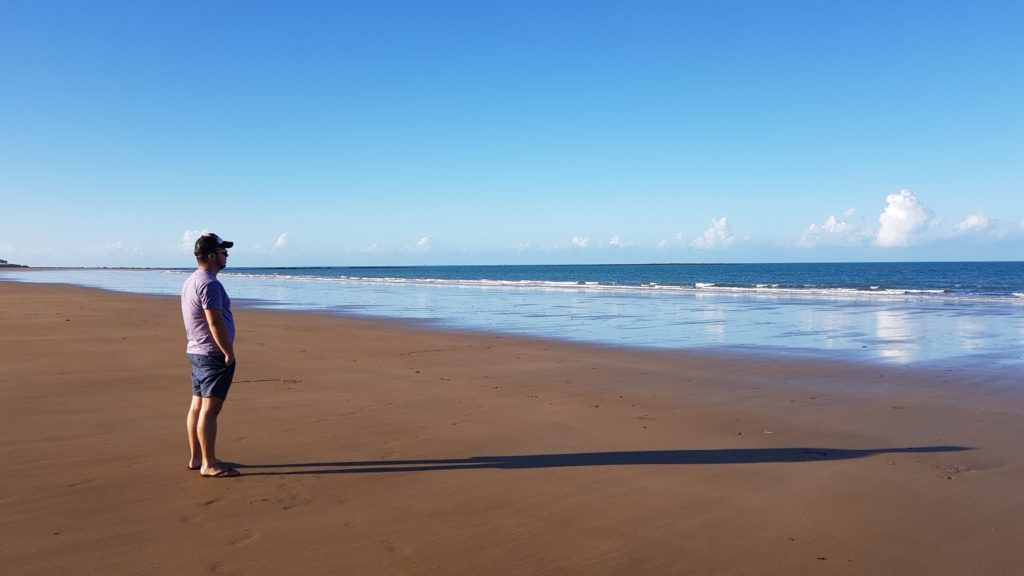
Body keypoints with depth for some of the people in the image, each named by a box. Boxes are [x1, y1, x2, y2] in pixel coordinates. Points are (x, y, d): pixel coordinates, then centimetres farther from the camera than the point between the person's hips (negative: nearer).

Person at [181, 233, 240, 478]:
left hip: (196, 352, 10)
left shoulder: (191, 281, 15)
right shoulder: (209, 283, -18)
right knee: (210, 409, -7)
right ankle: (209, 464, -3)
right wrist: (229, 353, -15)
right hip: (213, 355, -10)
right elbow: (215, 323, -22)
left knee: (197, 406, 13)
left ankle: (196, 458, 21)